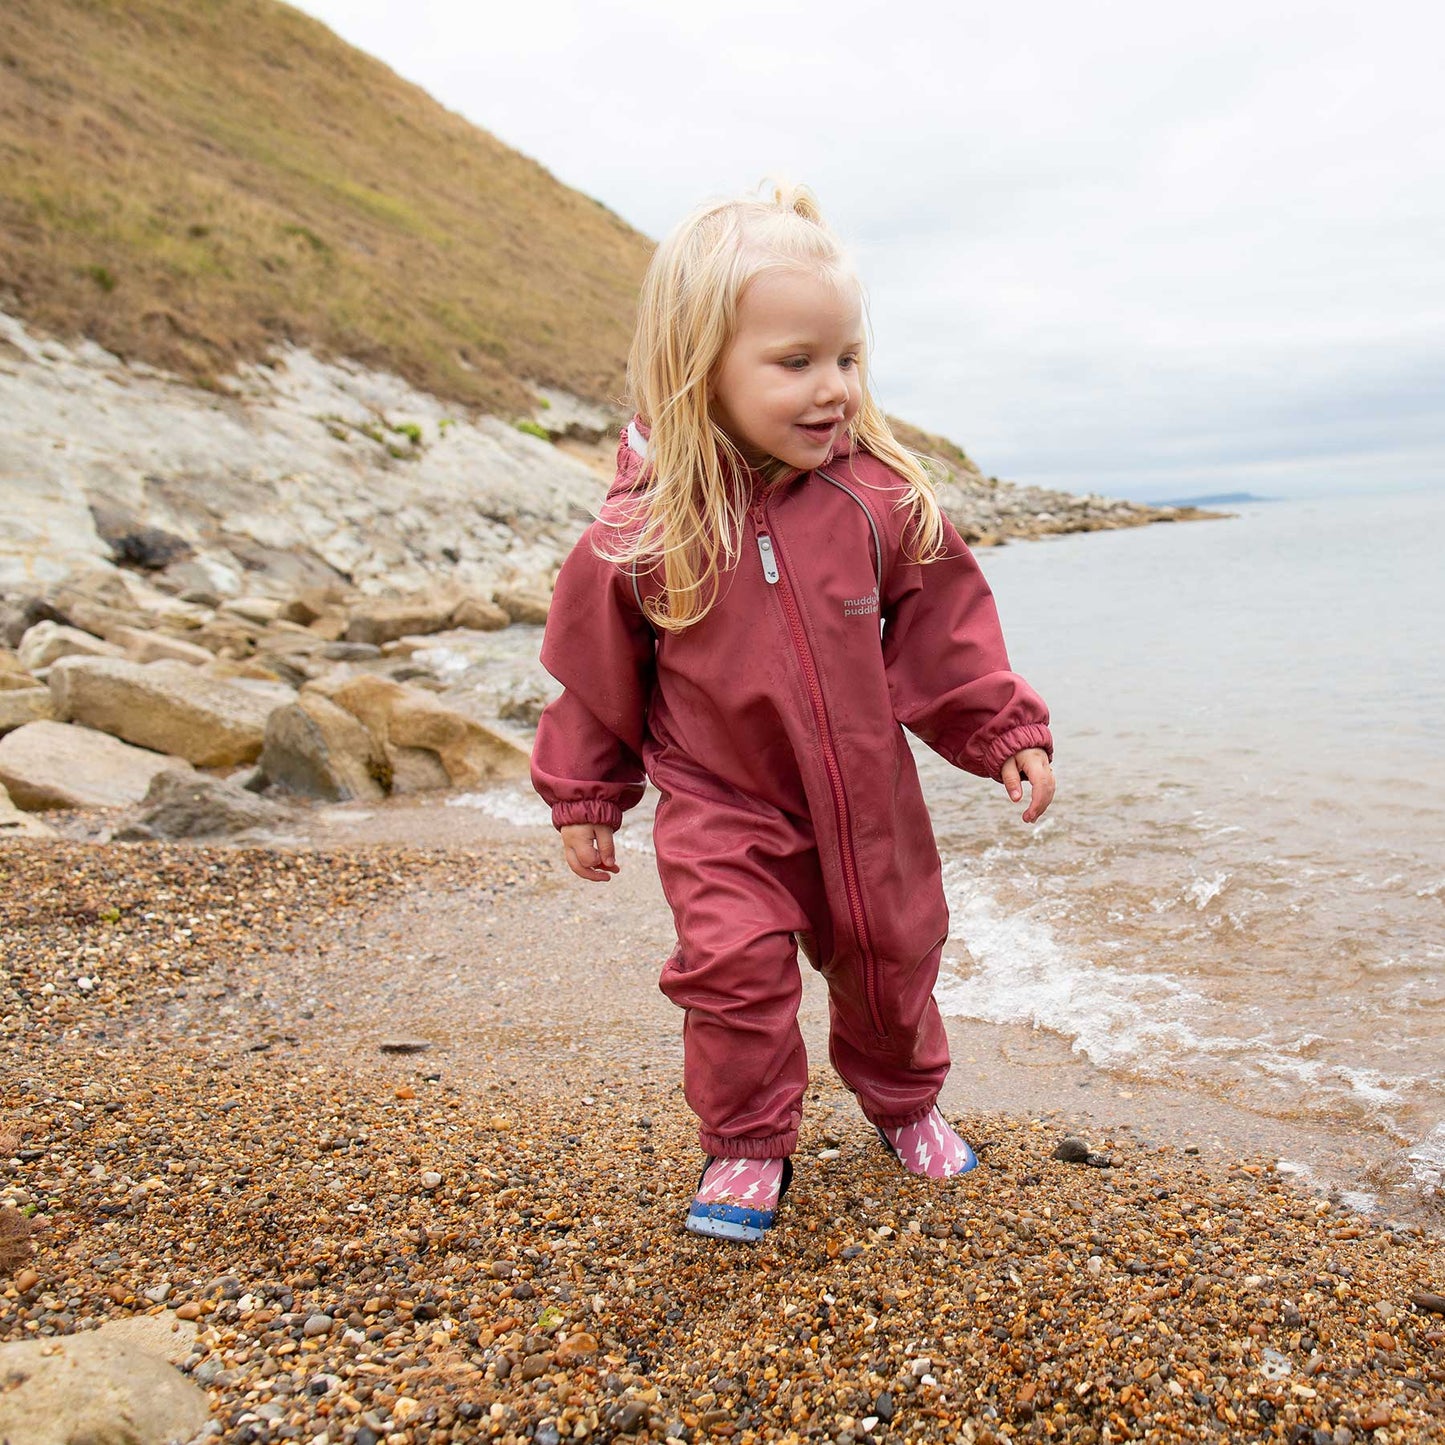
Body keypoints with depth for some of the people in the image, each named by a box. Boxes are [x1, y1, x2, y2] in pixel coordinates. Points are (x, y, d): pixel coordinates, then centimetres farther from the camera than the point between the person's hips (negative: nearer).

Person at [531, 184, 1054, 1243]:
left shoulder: (881, 498, -11)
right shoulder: (646, 530, -16)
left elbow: (943, 627, 0)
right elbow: (598, 670, -3)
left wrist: (1007, 731, -3)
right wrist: (583, 796, 3)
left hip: (867, 798, 3)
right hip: (721, 808, -2)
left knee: (889, 956, 15)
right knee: (734, 964, -11)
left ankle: (904, 1099, 45)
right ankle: (747, 1146, 16)